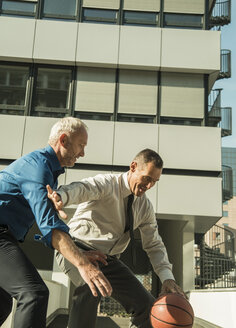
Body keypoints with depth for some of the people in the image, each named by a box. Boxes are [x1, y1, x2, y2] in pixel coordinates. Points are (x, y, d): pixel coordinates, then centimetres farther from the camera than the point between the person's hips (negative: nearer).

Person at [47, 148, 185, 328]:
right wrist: (60, 196, -63)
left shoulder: (145, 207, 4)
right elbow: (82, 188, -38)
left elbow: (154, 245, 7)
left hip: (108, 259, 6)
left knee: (147, 306, -2)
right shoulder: (107, 184, -16)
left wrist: (167, 277, -9)